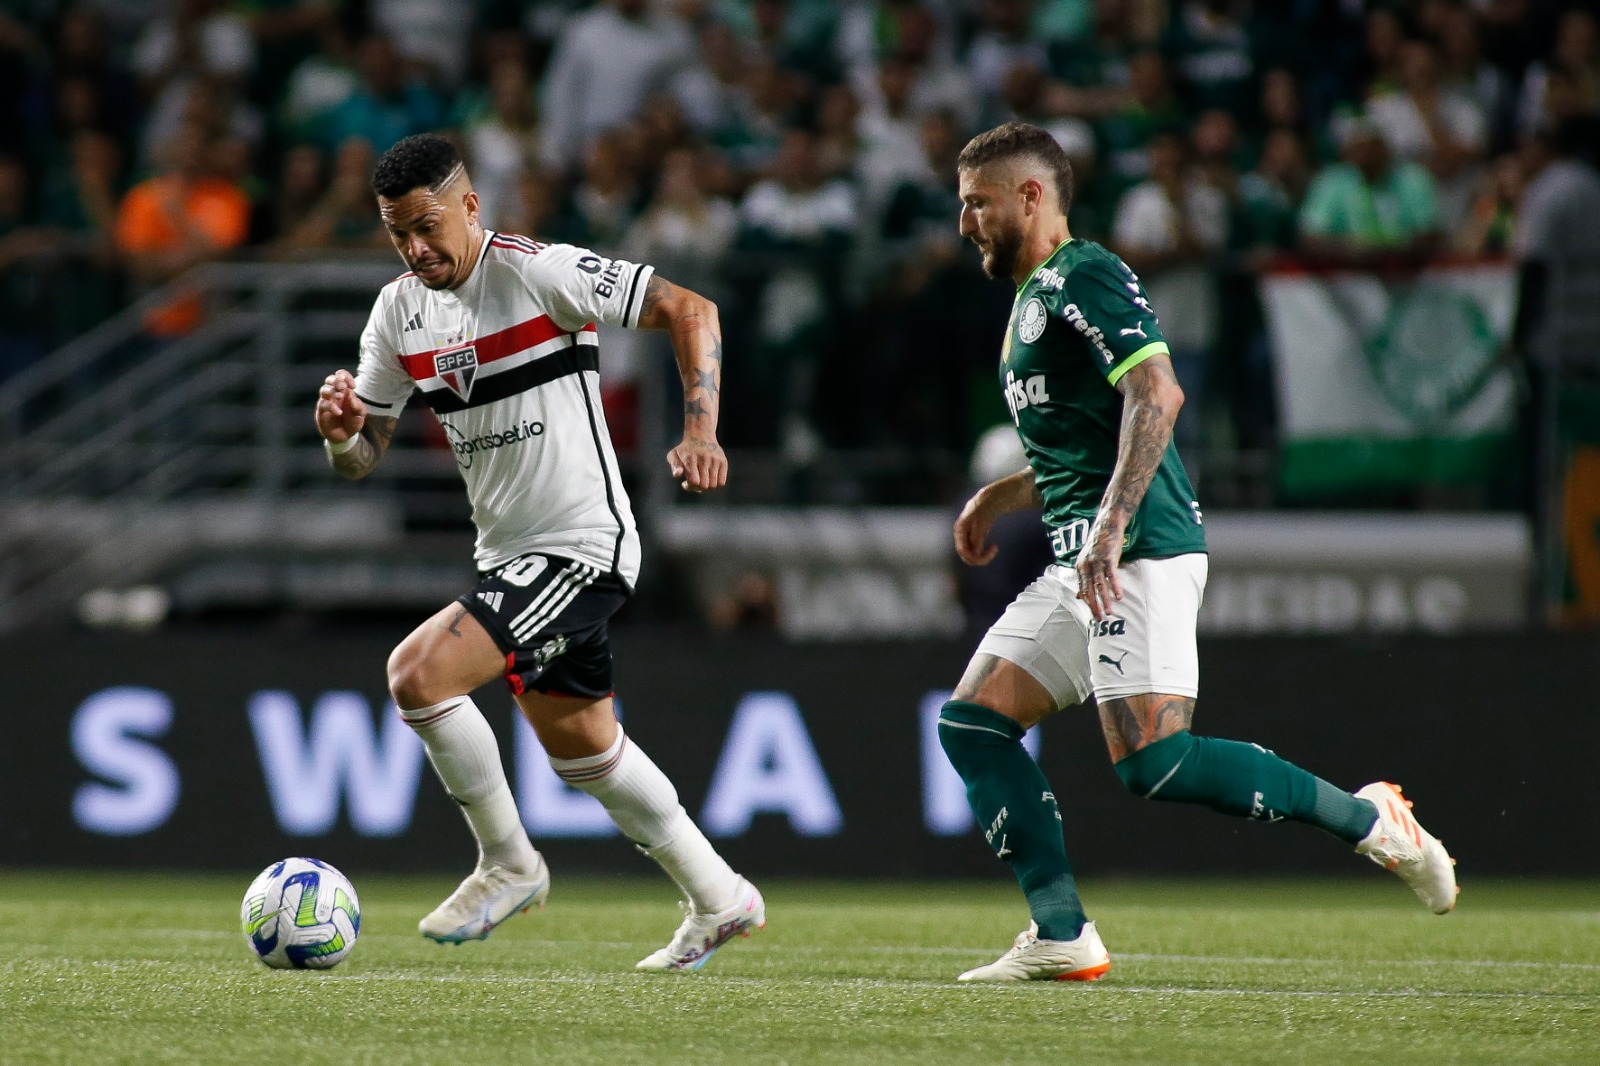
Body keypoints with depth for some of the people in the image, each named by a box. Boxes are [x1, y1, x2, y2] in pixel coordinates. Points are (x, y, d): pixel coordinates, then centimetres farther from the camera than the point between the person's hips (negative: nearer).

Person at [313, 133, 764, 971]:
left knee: (418, 673, -21)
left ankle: (508, 864, -4)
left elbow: (690, 310, -14)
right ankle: (718, 901, 34)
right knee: (583, 750, 18)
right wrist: (339, 428, -15)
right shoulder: (399, 312, 5)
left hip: (583, 544, -8)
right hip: (509, 554, 8)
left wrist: (700, 431, -25)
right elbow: (360, 459, 9)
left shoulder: (538, 273, -16)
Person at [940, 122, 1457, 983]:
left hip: (1139, 553, -10)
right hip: (1082, 561, 10)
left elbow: (1156, 395, -21)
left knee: (1153, 762, -20)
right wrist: (1001, 495, 28)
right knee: (972, 723, 3)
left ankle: (1367, 821, -9)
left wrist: (1110, 525, -28)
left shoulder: (1083, 278, -7)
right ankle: (1062, 938, -2)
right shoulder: (1035, 298, 24)